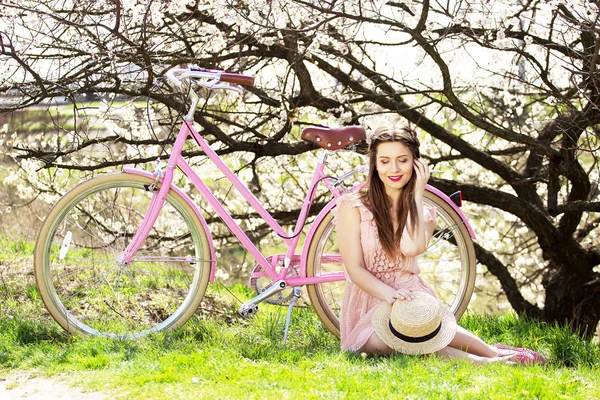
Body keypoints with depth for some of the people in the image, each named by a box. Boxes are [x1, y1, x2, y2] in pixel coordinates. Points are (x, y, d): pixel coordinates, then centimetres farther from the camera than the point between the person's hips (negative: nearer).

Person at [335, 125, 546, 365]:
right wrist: (391, 294, -26)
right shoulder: (353, 207, 0)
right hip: (369, 304, -2)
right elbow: (355, 269, -8)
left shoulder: (423, 213, 10)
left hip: (412, 299, 2)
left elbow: (411, 248, -14)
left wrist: (417, 193, -8)